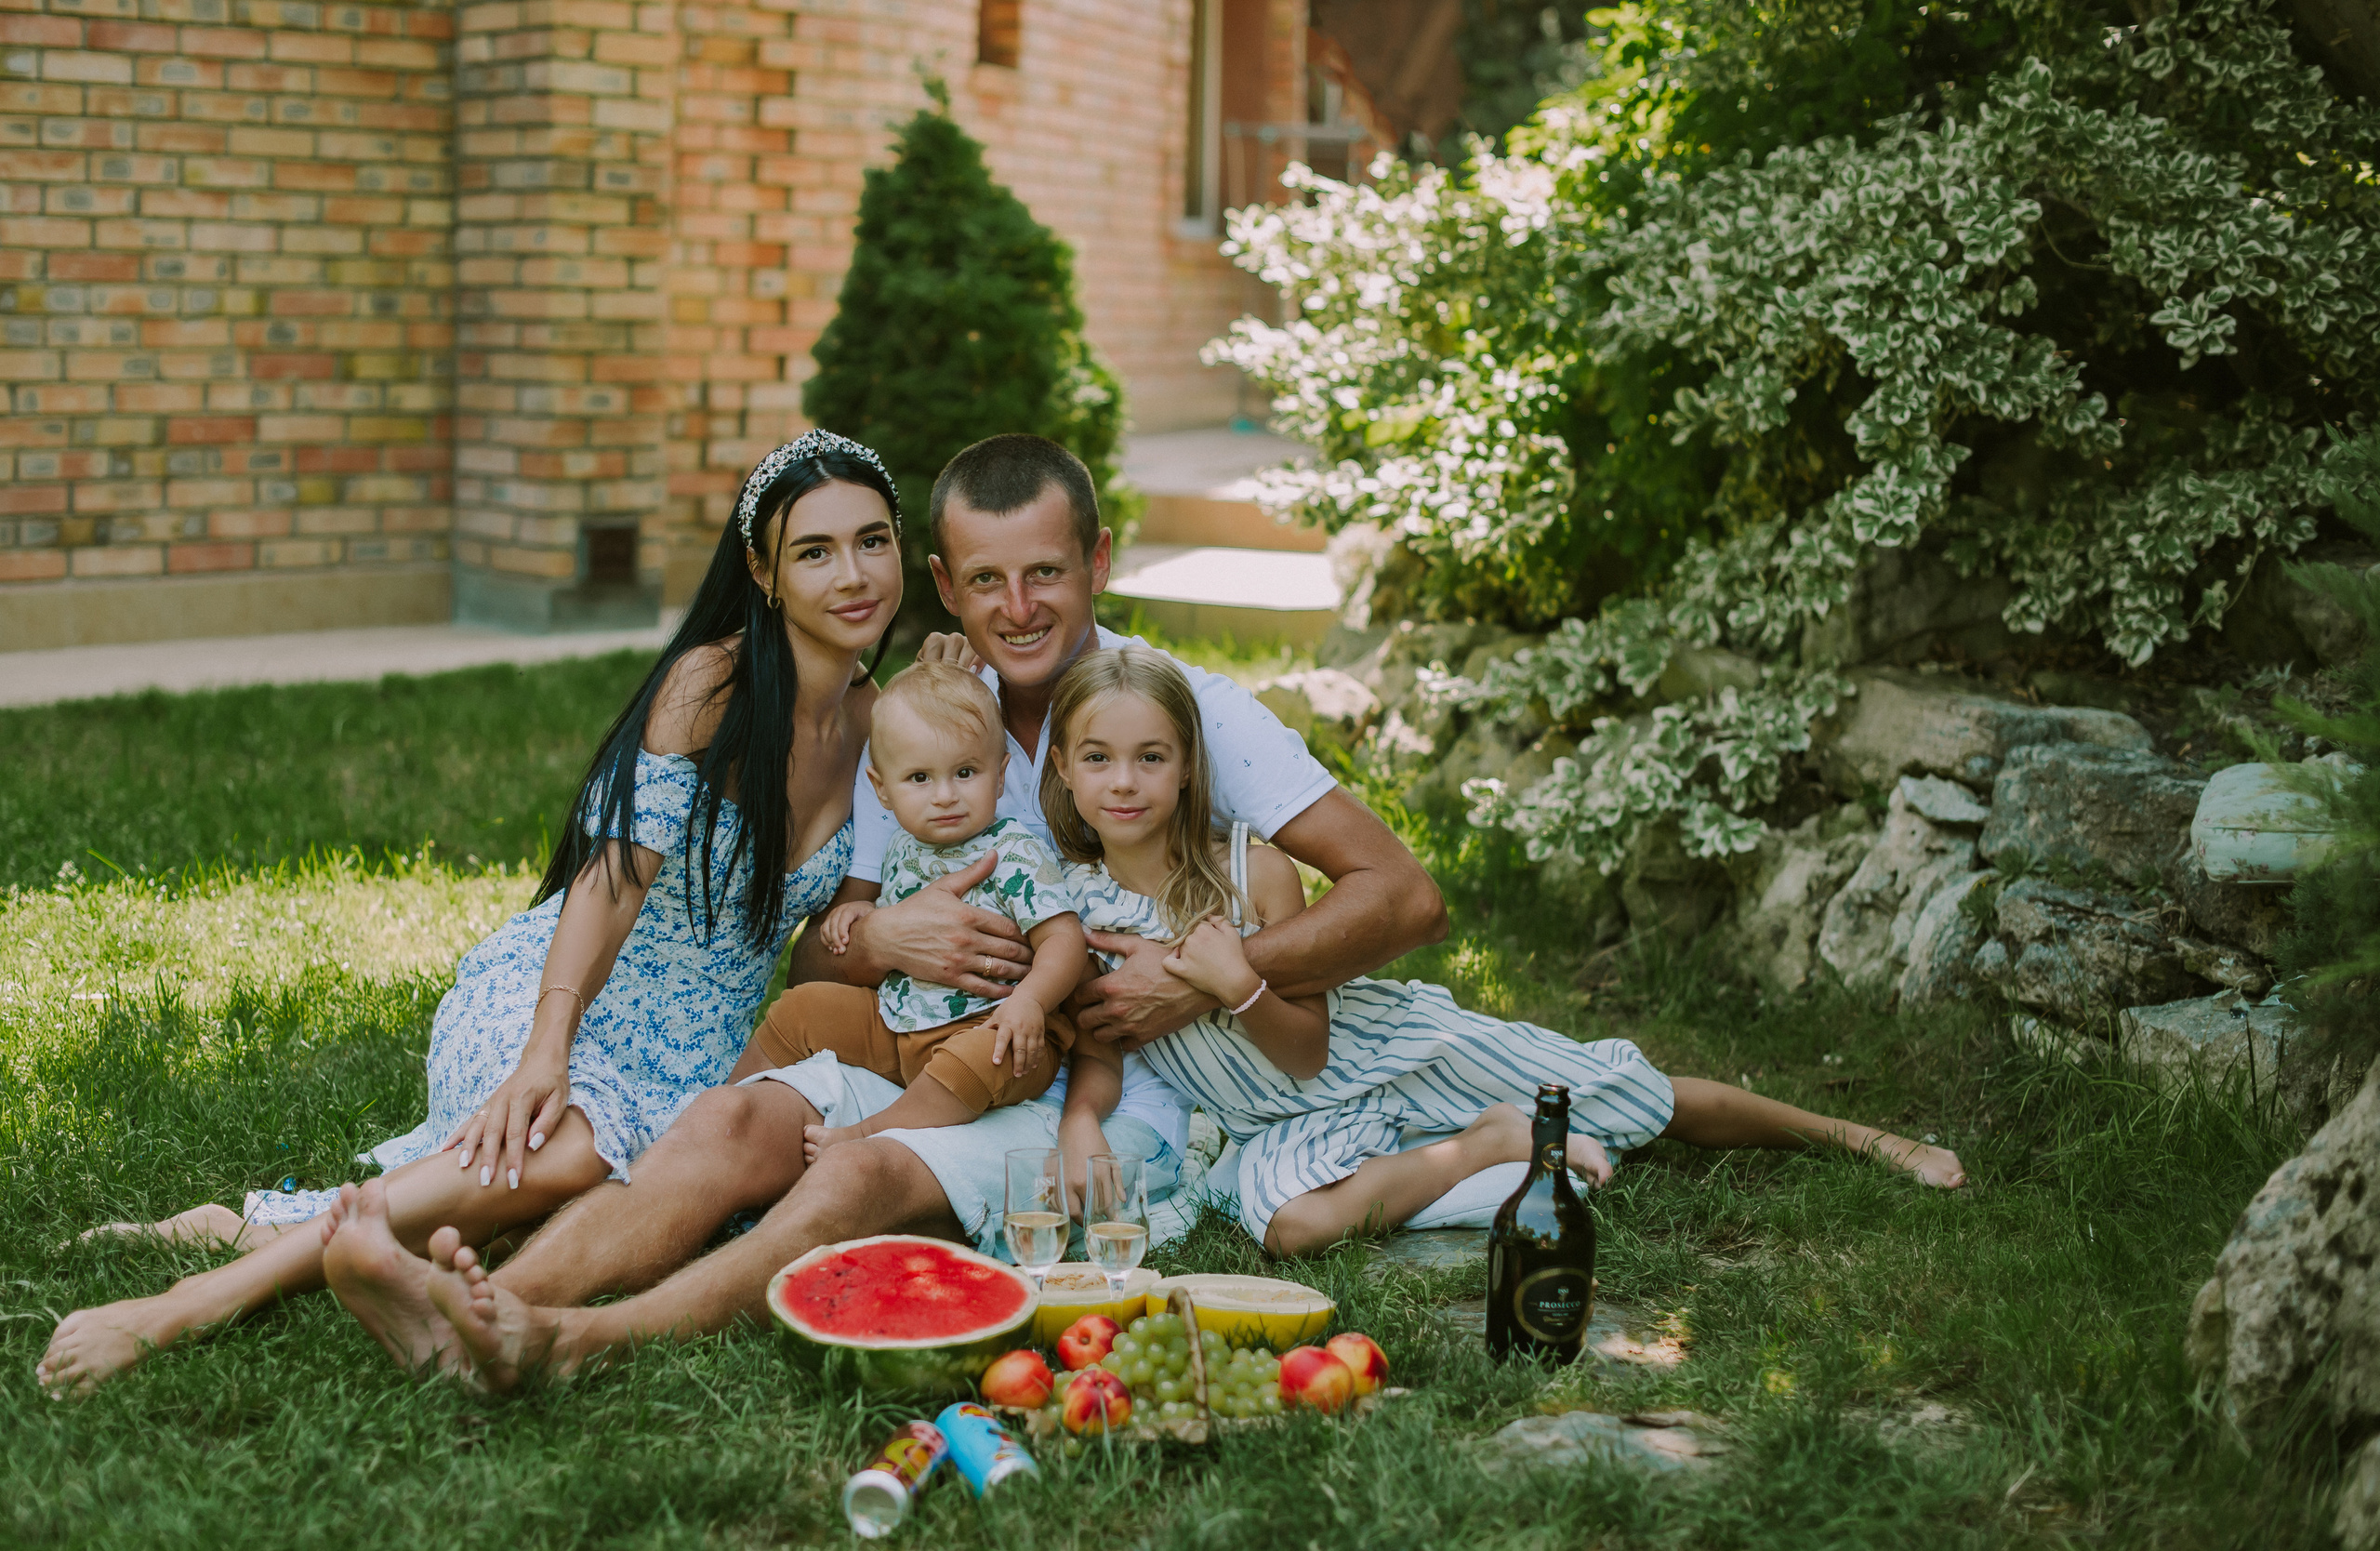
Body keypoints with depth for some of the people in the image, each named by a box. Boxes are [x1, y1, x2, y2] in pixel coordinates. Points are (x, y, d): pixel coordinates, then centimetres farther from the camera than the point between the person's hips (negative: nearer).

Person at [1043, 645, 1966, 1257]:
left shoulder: (1254, 872, -19)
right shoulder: (1065, 901, -13)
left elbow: (1305, 1049, -13)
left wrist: (1239, 987, -33)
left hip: (1382, 1047, -1)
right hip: (1294, 1122, 1)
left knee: (1635, 1096, 1)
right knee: (1292, 1223, -36)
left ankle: (1857, 1138, 27)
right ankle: (1487, 1146, -10)